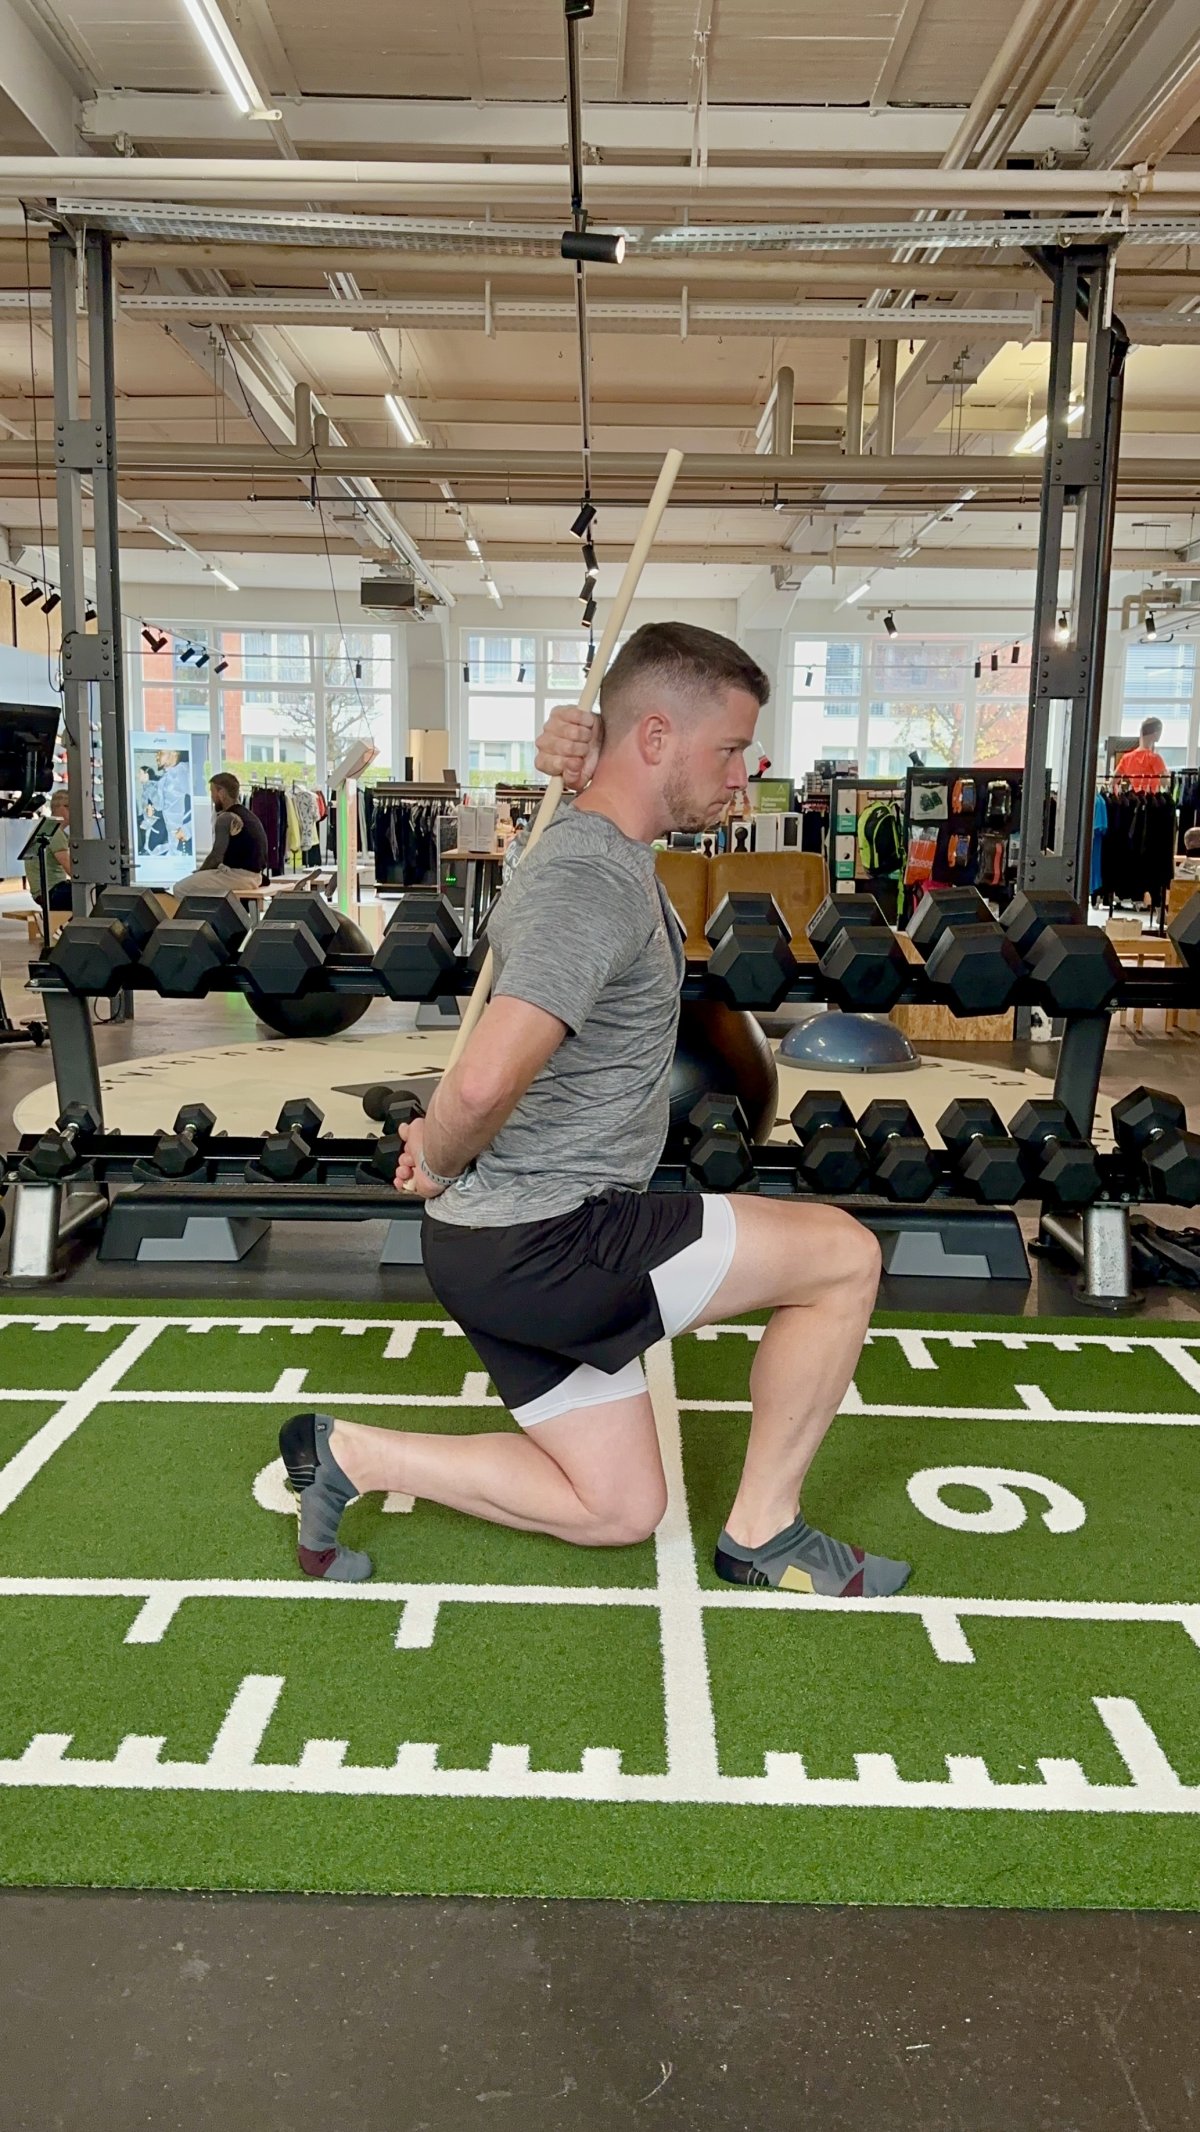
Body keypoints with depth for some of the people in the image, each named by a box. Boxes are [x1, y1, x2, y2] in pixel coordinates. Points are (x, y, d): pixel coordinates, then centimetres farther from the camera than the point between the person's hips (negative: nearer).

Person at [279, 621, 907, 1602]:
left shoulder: (600, 848, 7)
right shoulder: (591, 885, -23)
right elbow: (484, 1082, -36)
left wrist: (572, 759, 10)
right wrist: (439, 1163, -14)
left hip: (518, 1240, 10)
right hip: (534, 1244, -10)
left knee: (617, 1511, 19)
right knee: (844, 1256, -7)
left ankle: (348, 1454, 20)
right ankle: (764, 1531, 9)